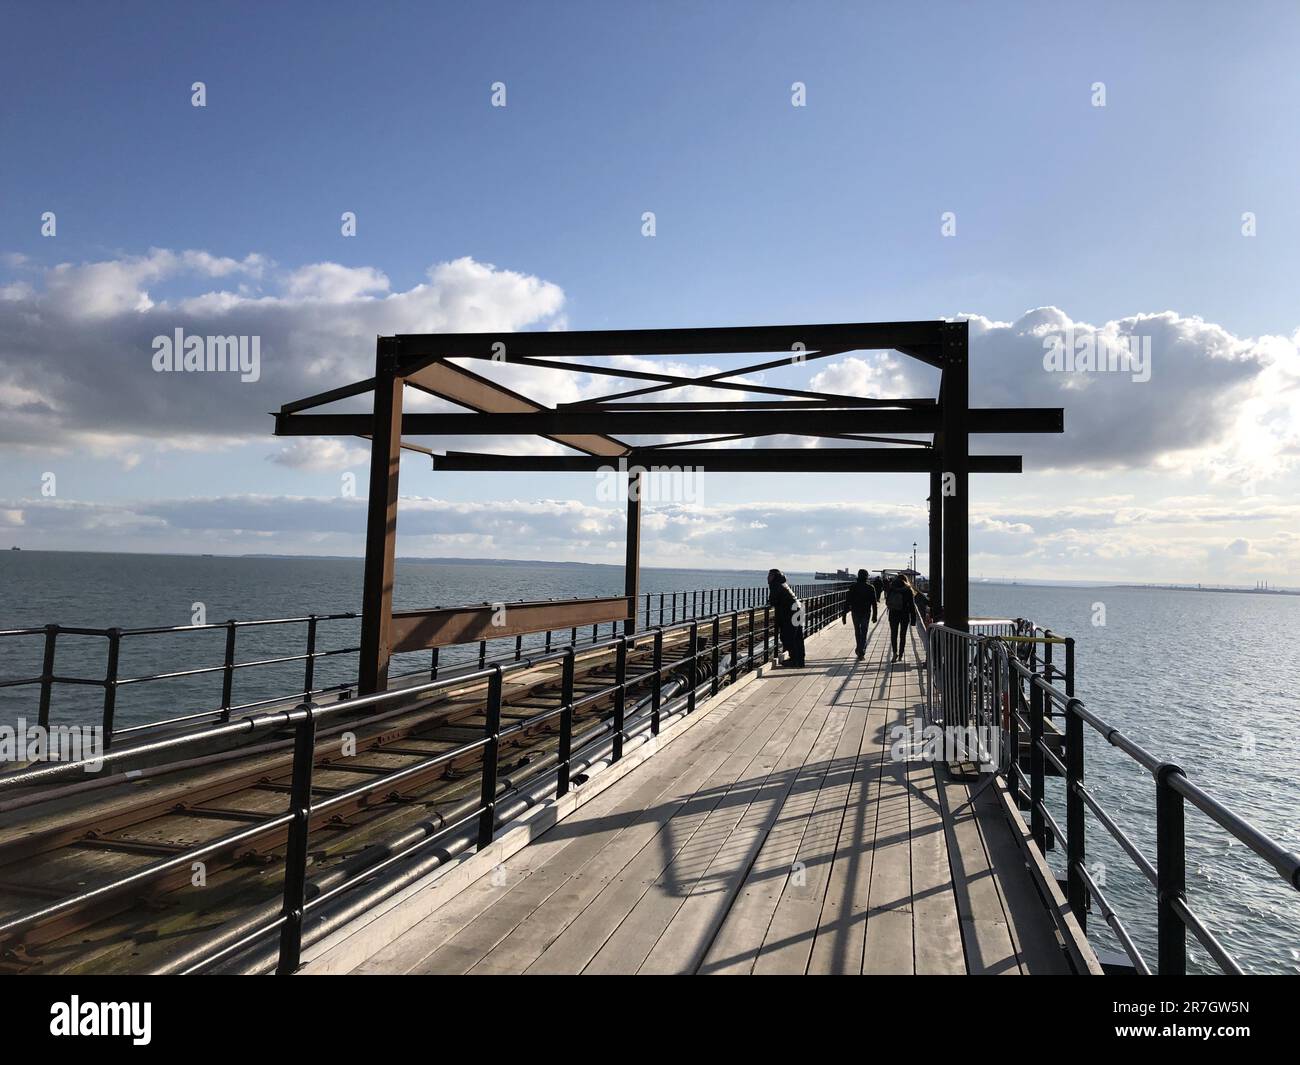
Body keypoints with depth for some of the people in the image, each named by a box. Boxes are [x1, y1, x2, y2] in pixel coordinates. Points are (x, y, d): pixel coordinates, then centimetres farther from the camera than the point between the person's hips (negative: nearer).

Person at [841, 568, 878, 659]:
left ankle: (860, 649, 28)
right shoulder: (871, 587, -4)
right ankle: (861, 652, -3)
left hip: (855, 612, 1)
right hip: (866, 613, -1)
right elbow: (874, 603, -2)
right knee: (864, 633, 4)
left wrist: (844, 615, -4)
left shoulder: (852, 587, -4)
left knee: (857, 631, 18)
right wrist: (874, 615, 6)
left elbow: (847, 601, -6)